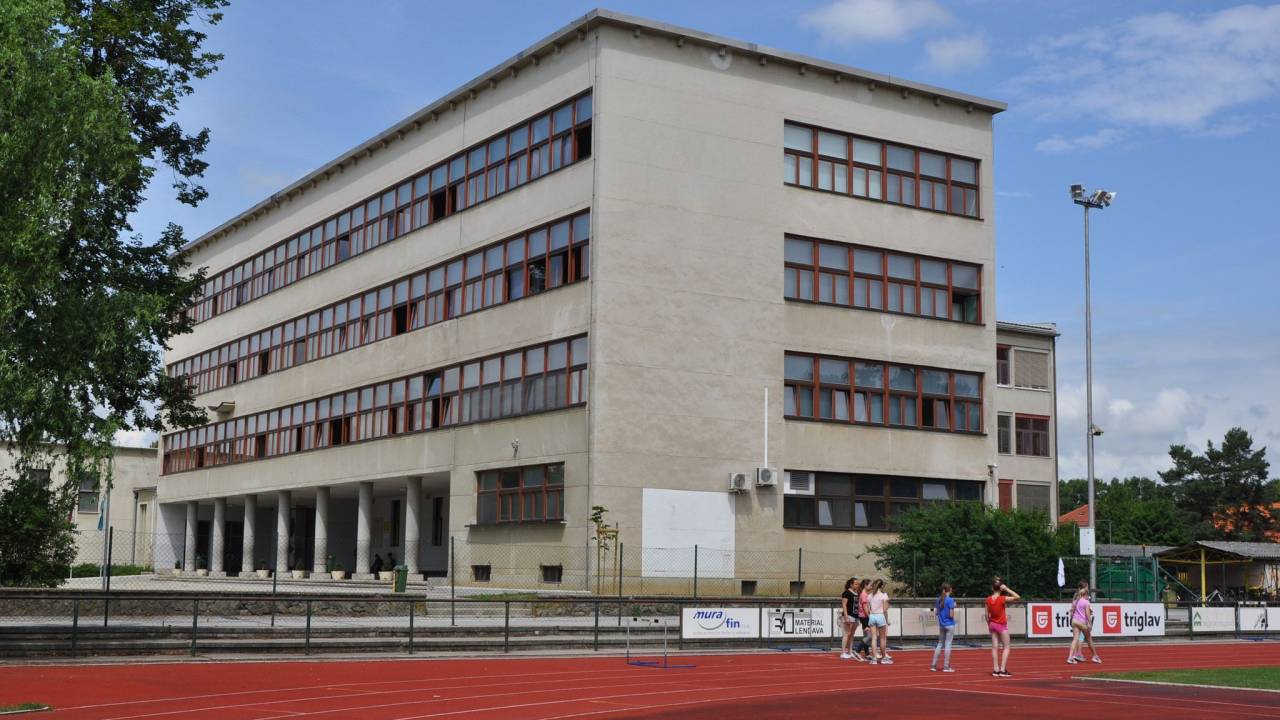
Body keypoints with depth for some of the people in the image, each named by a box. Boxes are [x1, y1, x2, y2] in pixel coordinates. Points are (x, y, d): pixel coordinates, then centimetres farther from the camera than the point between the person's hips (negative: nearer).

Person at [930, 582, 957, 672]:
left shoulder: (939, 599, 5)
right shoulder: (950, 600, -15)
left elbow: (935, 611, 9)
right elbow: (951, 615, -17)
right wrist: (953, 607, -1)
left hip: (941, 625, 6)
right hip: (949, 625, -6)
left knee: (940, 644, 14)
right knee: (948, 644, 1)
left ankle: (933, 665, 12)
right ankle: (946, 666, 4)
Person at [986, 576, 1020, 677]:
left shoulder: (988, 599, -4)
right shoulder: (1002, 599, -20)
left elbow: (987, 614, 2)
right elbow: (1017, 597, -19)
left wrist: (989, 624, 14)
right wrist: (1007, 589, -18)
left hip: (992, 624, 5)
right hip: (1001, 625, -5)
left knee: (995, 647, 8)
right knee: (1006, 647, 5)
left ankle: (996, 670, 8)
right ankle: (1002, 670, -3)